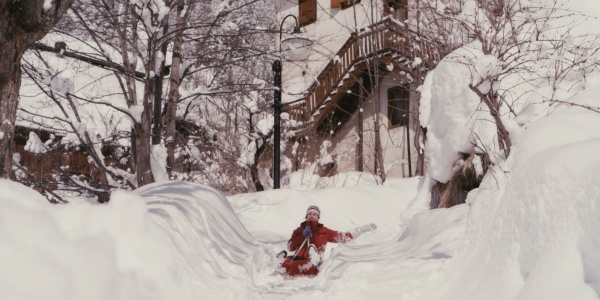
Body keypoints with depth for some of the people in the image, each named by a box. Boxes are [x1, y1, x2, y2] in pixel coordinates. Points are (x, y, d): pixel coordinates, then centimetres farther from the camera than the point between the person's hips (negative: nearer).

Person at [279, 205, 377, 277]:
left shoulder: (324, 231, 16)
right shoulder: (299, 230, 19)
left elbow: (343, 237, 14)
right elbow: (290, 247, 10)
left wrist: (363, 229, 11)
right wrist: (302, 236, -3)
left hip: (313, 263, -1)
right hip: (298, 259, 2)